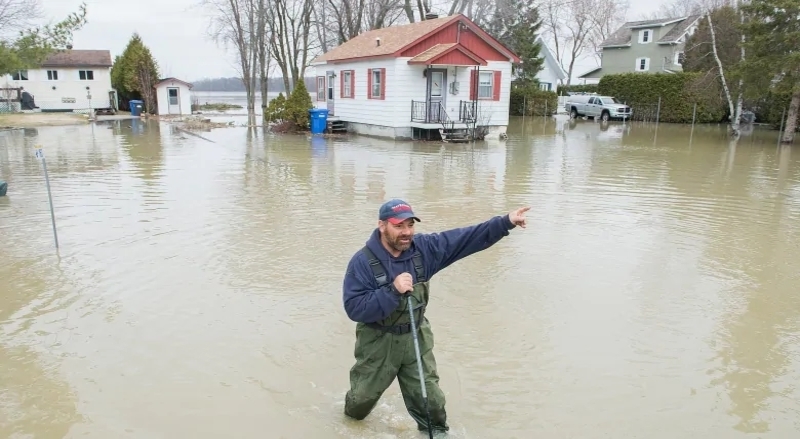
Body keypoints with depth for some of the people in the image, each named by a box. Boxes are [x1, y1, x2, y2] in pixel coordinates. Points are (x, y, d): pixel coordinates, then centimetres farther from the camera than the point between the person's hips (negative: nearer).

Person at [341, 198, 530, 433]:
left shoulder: (424, 247, -10)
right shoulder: (363, 261, -22)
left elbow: (467, 238, -10)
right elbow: (354, 308, -28)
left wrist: (505, 222, -18)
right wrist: (393, 291, -36)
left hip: (416, 338, 2)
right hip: (379, 342, -2)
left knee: (431, 402, 10)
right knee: (363, 396, 21)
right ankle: (353, 418, 55)